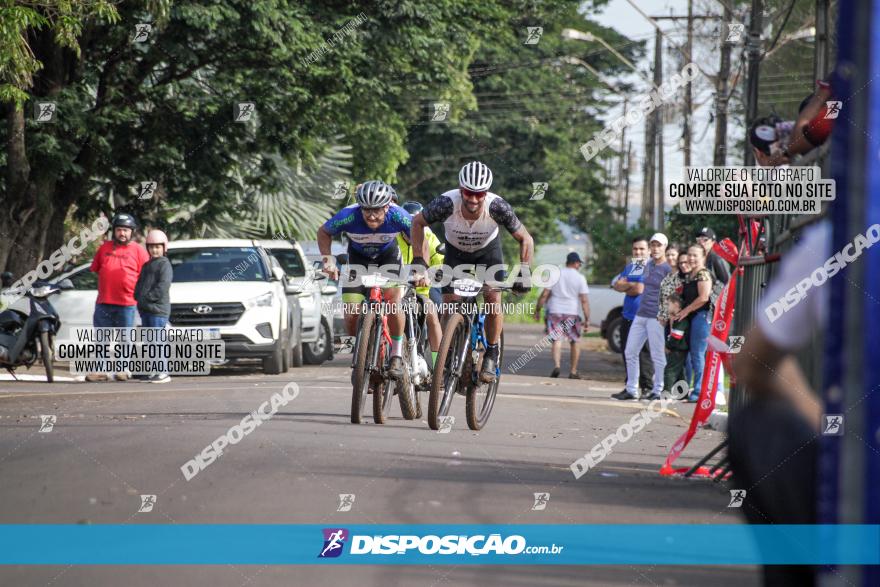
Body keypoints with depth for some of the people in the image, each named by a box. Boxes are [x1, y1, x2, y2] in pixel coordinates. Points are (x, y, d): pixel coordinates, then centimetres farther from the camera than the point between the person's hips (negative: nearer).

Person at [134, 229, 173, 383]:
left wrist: (146, 298, -14)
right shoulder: (146, 265, 21)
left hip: (158, 309, -8)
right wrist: (139, 298, 2)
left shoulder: (164, 264, -4)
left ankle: (163, 372, -13)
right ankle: (154, 371, 13)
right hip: (145, 310, 8)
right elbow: (139, 285, 21)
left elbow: (162, 288, -14)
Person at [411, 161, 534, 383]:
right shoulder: (446, 203, -36)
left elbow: (526, 239, -21)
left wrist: (524, 273, -30)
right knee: (449, 304, -9)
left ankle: (491, 356, -3)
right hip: (456, 252, 1)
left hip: (488, 250, -1)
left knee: (493, 300, -19)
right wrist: (418, 260, -22)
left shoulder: (497, 206, -36)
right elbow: (418, 223, -15)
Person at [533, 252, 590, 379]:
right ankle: (573, 372, 16)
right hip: (572, 313, -1)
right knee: (575, 342, 13)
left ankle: (556, 365, -24)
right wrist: (587, 319, -2)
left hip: (554, 312, 1)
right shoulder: (580, 278, 0)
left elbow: (544, 294, 2)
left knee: (556, 340, 0)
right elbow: (584, 300, -4)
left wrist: (537, 310, 10)